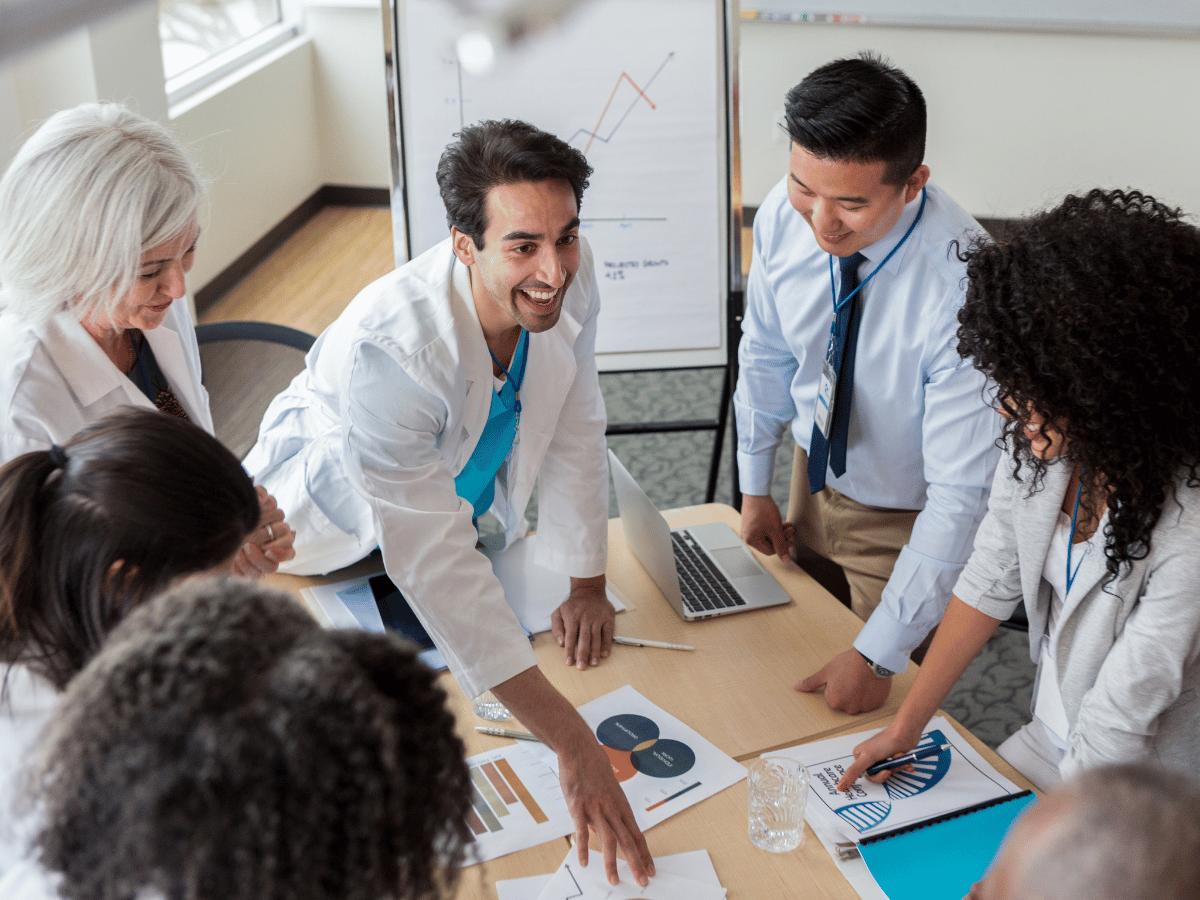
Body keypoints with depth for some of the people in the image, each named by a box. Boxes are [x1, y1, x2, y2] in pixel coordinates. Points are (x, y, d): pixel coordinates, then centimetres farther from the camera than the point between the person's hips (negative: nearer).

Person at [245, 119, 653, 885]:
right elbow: (437, 567, -45)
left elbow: (576, 432, -11)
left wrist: (588, 587, -5)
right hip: (339, 519, -4)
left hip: (467, 501, 5)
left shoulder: (570, 278, -27)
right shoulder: (387, 347, -45)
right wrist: (574, 745, -47)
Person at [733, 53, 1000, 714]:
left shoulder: (963, 287, -37)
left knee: (879, 710, 14)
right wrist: (754, 485, 7)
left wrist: (880, 654, -30)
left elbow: (960, 491, -32)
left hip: (907, 519, -5)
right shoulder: (784, 216, -20)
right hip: (815, 476, 5)